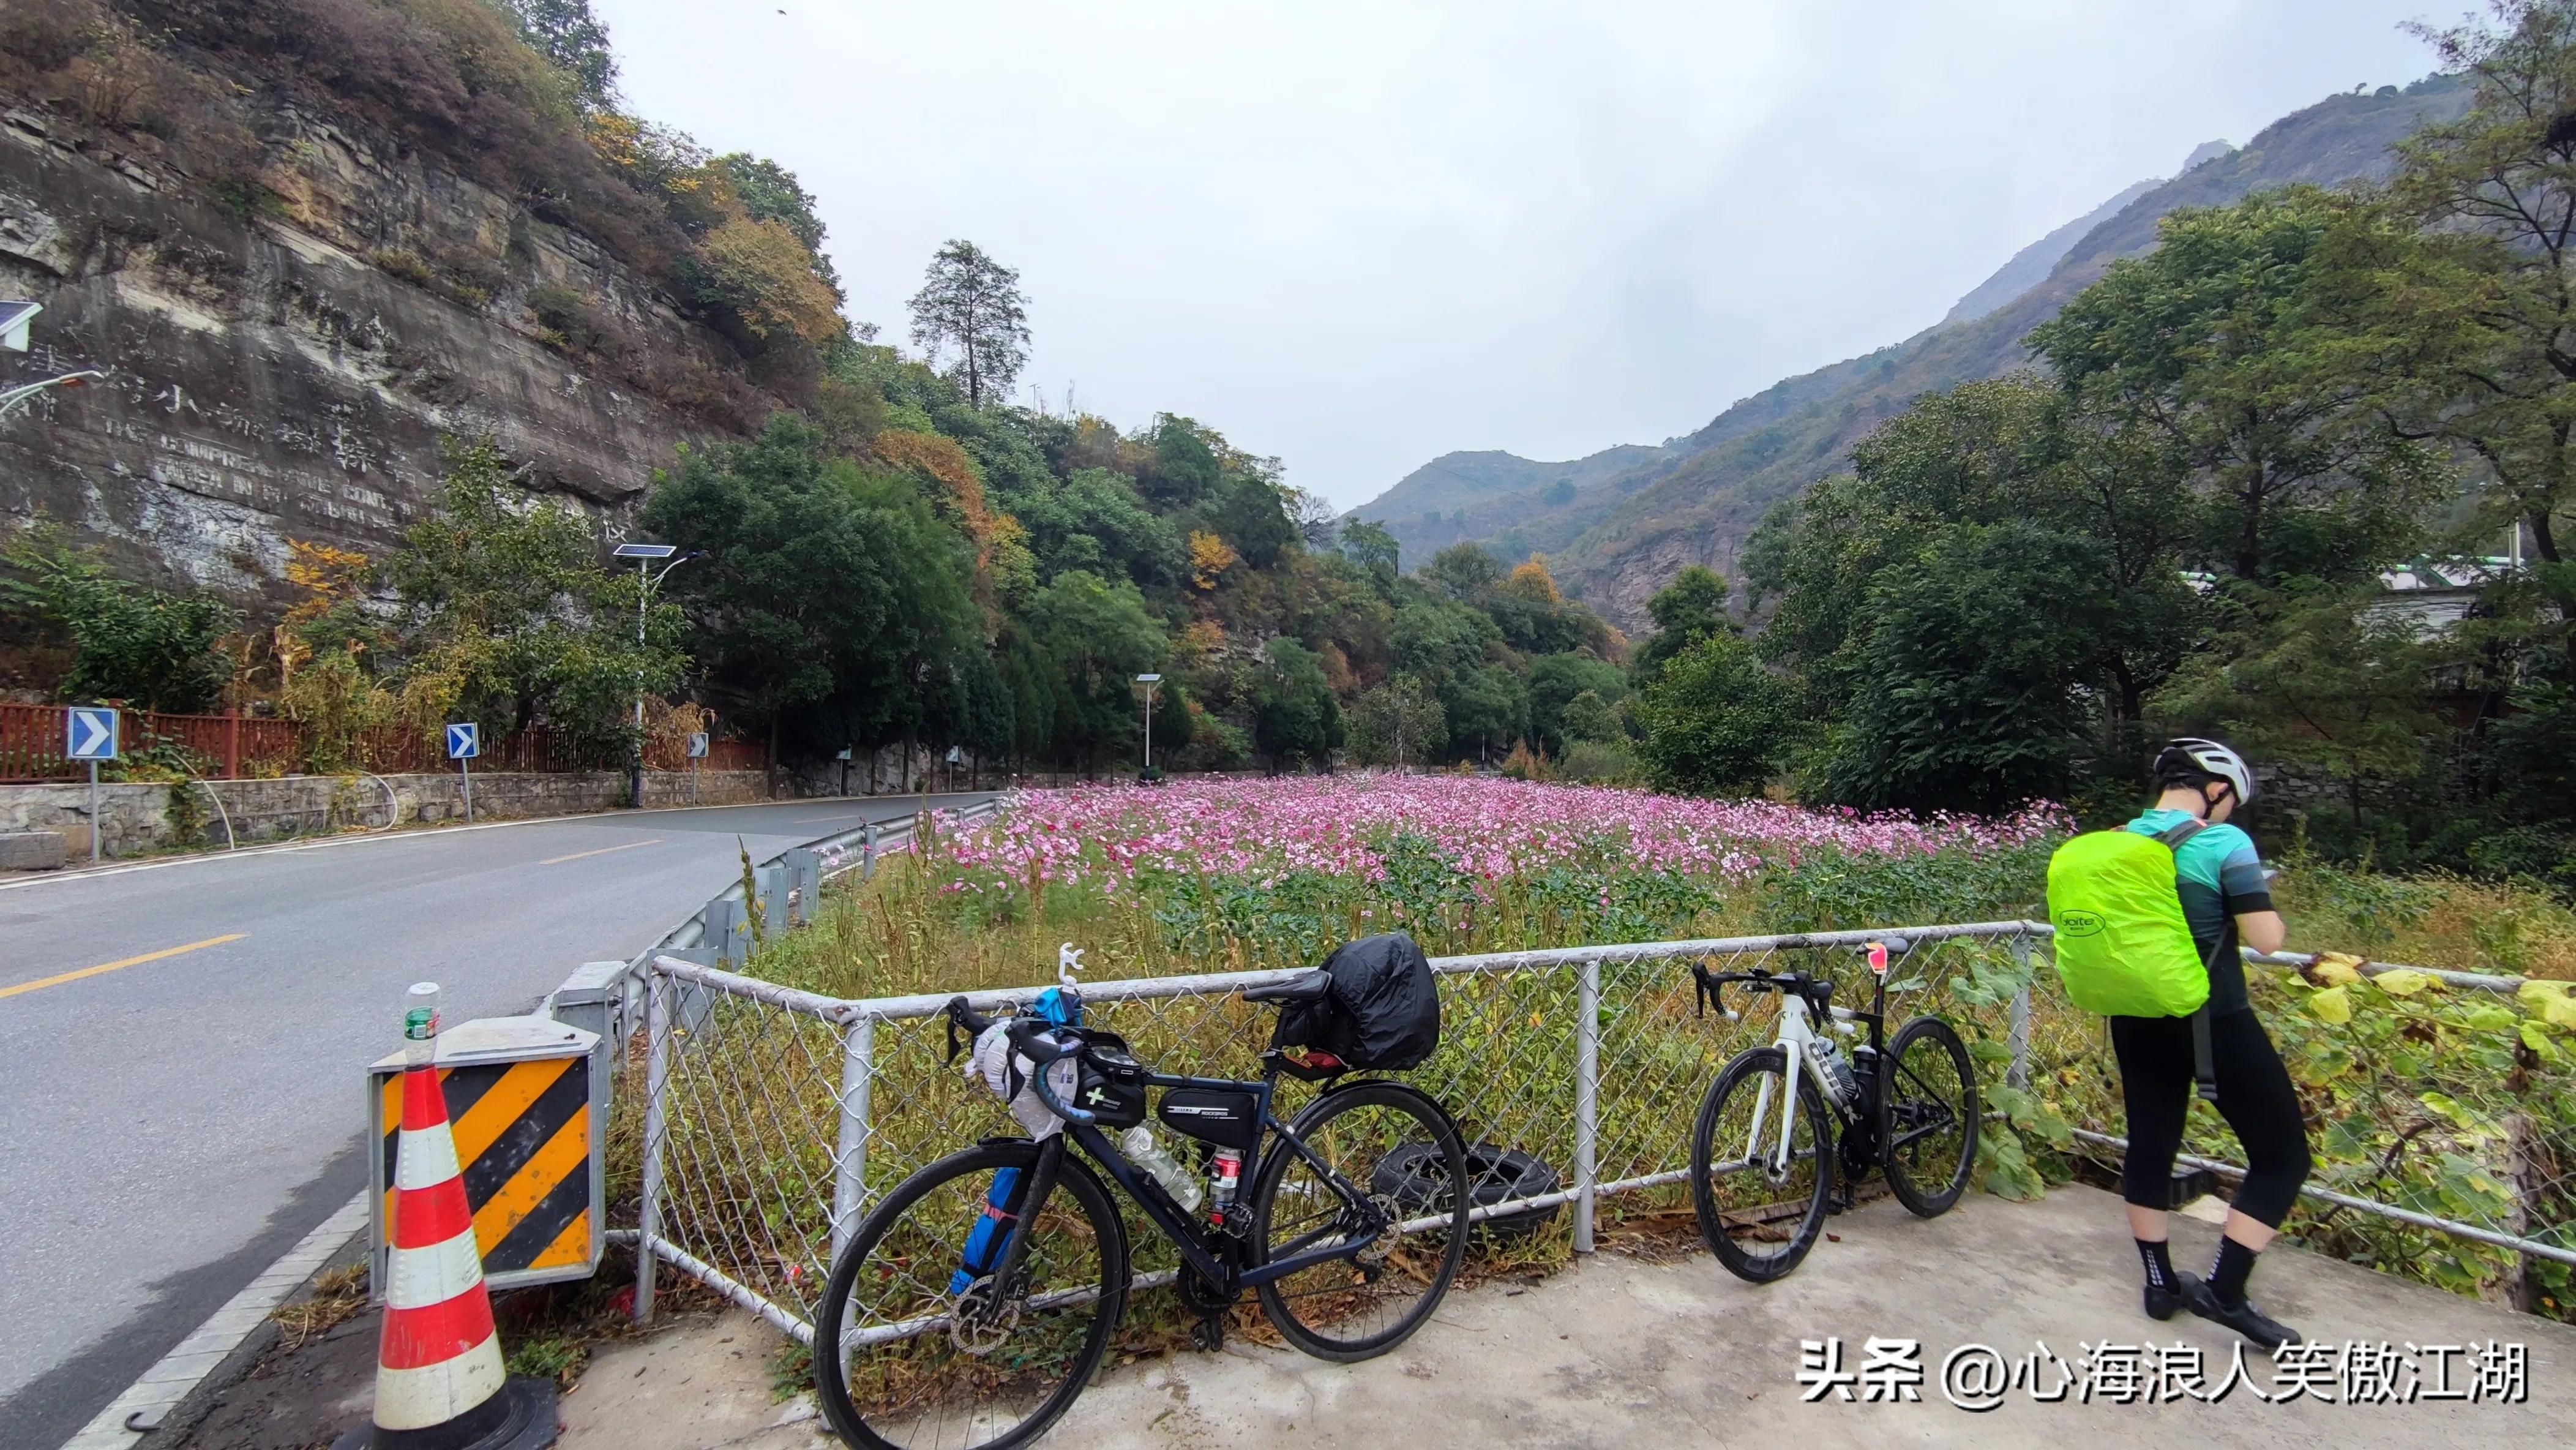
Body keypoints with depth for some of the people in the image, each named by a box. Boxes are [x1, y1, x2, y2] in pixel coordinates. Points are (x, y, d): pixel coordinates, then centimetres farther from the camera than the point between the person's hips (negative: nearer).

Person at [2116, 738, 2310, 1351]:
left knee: (2149, 1143, 17)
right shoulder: (2224, 843, -14)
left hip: (2137, 1020, 6)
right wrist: (2264, 906, 3)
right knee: (2282, 1153, 10)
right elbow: (2267, 939, -16)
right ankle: (2224, 1290, 6)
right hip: (2215, 1022, -5)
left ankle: (2161, 1283, 28)